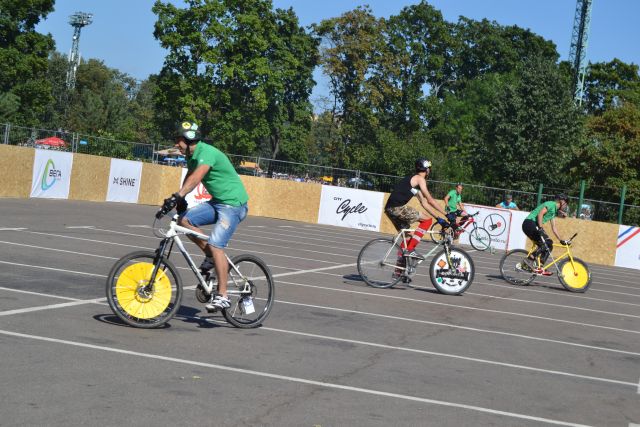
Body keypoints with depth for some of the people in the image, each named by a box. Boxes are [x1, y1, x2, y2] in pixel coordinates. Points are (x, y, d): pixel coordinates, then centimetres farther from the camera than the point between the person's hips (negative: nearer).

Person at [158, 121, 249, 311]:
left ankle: (222, 296, -14)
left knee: (215, 245, -19)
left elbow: (196, 177, -37)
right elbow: (189, 177, 18)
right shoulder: (192, 155, 8)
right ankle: (212, 258, 8)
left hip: (233, 204, -9)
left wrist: (177, 196, -47)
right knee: (184, 220, -5)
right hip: (217, 202, 9)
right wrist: (181, 200, 5)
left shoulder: (207, 152, -22)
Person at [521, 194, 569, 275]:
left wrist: (561, 240, 22)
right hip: (529, 223, -10)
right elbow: (540, 214, -20)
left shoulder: (554, 211, 24)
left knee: (549, 245, 3)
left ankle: (540, 268, -2)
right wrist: (540, 228, -29)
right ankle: (530, 260, -22)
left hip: (534, 226, 10)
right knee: (547, 242, -20)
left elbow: (553, 228, 25)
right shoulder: (551, 204, -6)